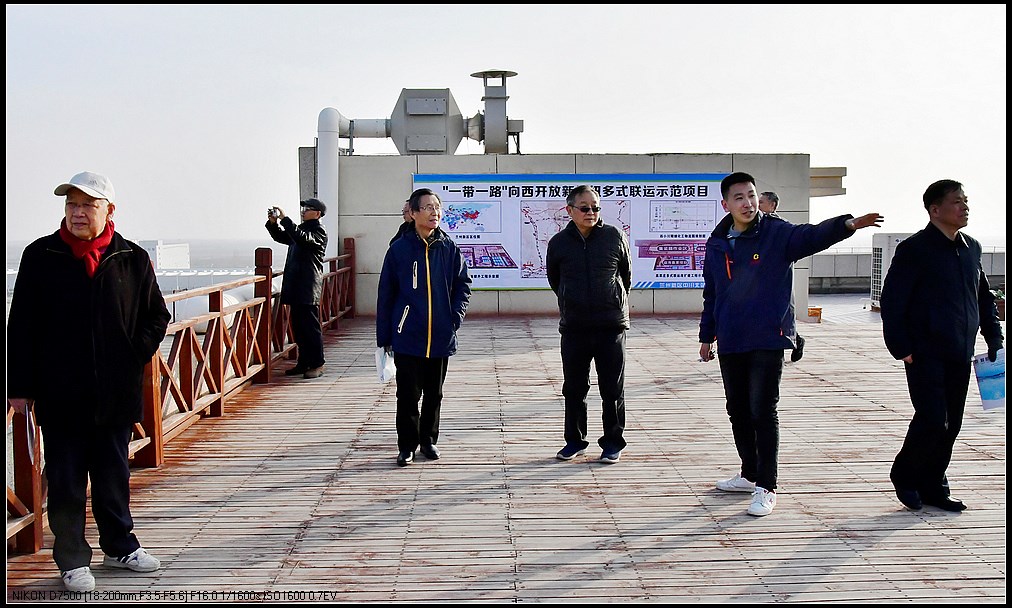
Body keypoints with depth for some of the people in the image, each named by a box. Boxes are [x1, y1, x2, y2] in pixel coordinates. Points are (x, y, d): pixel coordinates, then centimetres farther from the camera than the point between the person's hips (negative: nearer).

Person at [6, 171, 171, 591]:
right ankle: (72, 560, 20)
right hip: (60, 394, -2)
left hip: (117, 393, 2)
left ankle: (119, 546, 32)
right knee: (66, 480, 7)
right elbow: (21, 326, -1)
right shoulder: (40, 256, -2)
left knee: (114, 475, 15)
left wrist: (135, 355, -3)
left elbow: (157, 316, 11)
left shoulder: (133, 259, 1)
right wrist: (20, 386, -3)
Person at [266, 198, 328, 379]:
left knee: (311, 326, -6)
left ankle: (317, 364, -1)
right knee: (299, 326, 11)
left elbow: (303, 238, -25)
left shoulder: (318, 230, -7)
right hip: (296, 286, 9)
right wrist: (273, 222, 6)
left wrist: (284, 219, -23)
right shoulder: (302, 228, 20)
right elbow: (281, 236, 25)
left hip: (308, 287, -9)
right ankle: (303, 363, 17)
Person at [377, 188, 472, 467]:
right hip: (407, 337, -2)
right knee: (408, 394, 2)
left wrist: (455, 316, -4)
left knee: (434, 394, 13)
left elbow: (463, 284, 10)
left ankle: (428, 440, 29)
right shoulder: (399, 249, -5)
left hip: (441, 337, 2)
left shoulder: (448, 248, 0)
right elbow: (386, 294, -1)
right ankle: (407, 446, 15)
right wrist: (384, 336, -1)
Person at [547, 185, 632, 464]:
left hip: (612, 325, -1)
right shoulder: (559, 242, 1)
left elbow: (626, 275, 13)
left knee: (613, 389, 4)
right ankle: (575, 440, 22)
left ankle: (613, 441, 16)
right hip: (573, 327, 1)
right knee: (574, 388, 9)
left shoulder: (614, 237, 0)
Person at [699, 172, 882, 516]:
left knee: (763, 412, -5)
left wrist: (847, 224, -43)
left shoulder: (778, 233, -5)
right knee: (738, 411, 14)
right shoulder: (717, 243, 9)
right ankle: (750, 474, 30)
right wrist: (707, 336, 21)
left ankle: (766, 488, 3)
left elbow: (813, 236, -24)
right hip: (730, 343, 5)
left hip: (768, 340, -5)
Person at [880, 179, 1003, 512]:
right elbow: (891, 302, -10)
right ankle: (904, 475, 13)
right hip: (926, 355, -6)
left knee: (950, 425, 8)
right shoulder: (914, 249, -9)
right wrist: (902, 348, -13)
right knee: (933, 420, -10)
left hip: (960, 356, 7)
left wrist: (993, 336, 14)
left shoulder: (971, 248, 12)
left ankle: (932, 486, 21)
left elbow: (984, 296, 23)